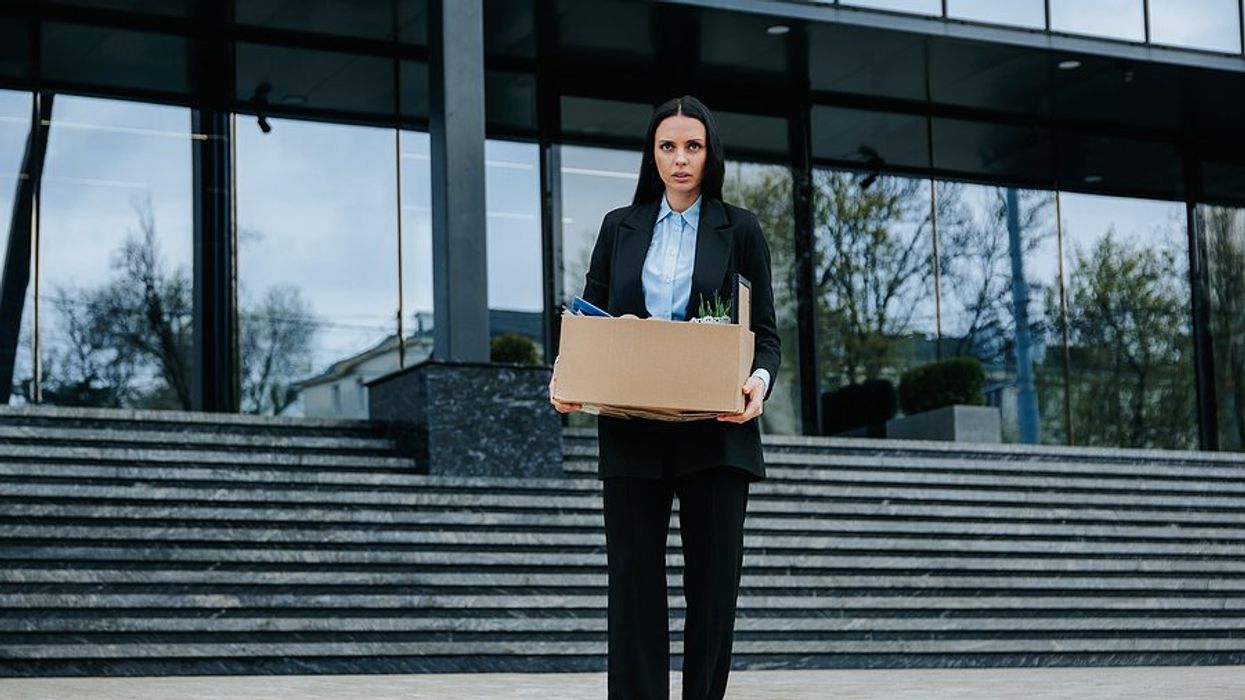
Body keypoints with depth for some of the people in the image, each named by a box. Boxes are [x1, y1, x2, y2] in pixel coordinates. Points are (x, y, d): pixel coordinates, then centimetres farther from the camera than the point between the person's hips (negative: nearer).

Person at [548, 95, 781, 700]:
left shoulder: (740, 231, 7)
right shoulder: (619, 227, 13)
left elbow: (765, 332, 5)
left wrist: (759, 381, -17)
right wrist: (567, 373, -9)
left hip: (715, 432, -1)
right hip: (633, 434, 1)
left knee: (713, 580, 0)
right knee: (634, 579, -2)